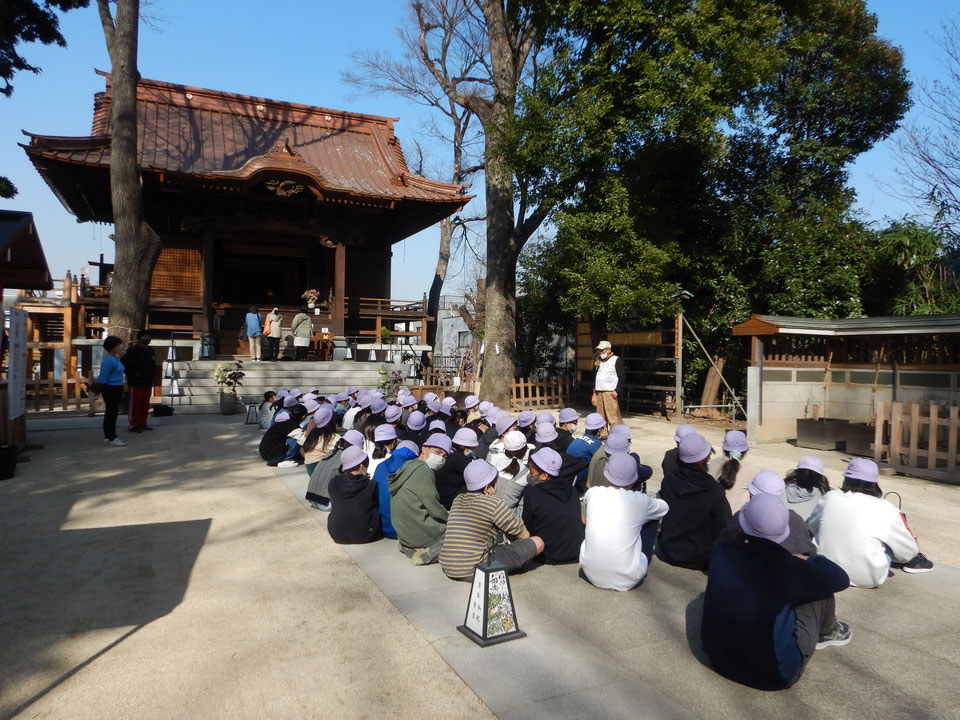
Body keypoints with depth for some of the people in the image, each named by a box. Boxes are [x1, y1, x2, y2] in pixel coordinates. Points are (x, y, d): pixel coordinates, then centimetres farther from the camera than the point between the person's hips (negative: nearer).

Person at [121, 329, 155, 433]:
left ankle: (142, 423, 22)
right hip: (136, 383, -7)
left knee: (145, 404, 12)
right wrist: (132, 374, -14)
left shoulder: (150, 351, 14)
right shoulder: (133, 351, -10)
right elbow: (123, 363, -15)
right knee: (134, 404, -2)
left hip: (148, 383, 7)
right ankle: (132, 425, 4)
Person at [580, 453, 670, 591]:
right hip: (627, 580, -2)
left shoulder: (592, 493, -4)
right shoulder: (640, 501, -8)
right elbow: (664, 508, 17)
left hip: (591, 574, 2)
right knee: (652, 518, 15)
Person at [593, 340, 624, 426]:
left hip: (610, 392, -7)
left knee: (612, 416, -12)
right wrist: (595, 366, 6)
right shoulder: (599, 360, 21)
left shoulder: (616, 360, -1)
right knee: (600, 416, 9)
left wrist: (617, 391, -15)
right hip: (599, 392, 7)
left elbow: (622, 377, -7)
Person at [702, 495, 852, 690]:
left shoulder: (721, 551, -11)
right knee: (820, 584, 4)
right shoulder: (785, 566, -23)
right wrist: (811, 561, 13)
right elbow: (841, 579, -4)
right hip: (775, 672, -4)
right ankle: (826, 632, 32)